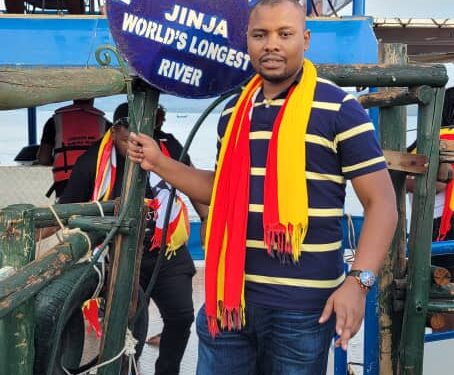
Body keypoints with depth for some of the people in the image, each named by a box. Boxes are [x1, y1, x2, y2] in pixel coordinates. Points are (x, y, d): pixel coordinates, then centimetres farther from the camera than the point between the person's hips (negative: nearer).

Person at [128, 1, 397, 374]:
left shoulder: (339, 109, -7)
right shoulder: (234, 112, 10)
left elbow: (381, 202, -8)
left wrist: (358, 281, -20)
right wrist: (159, 163, 13)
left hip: (303, 303, -5)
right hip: (229, 295, 5)